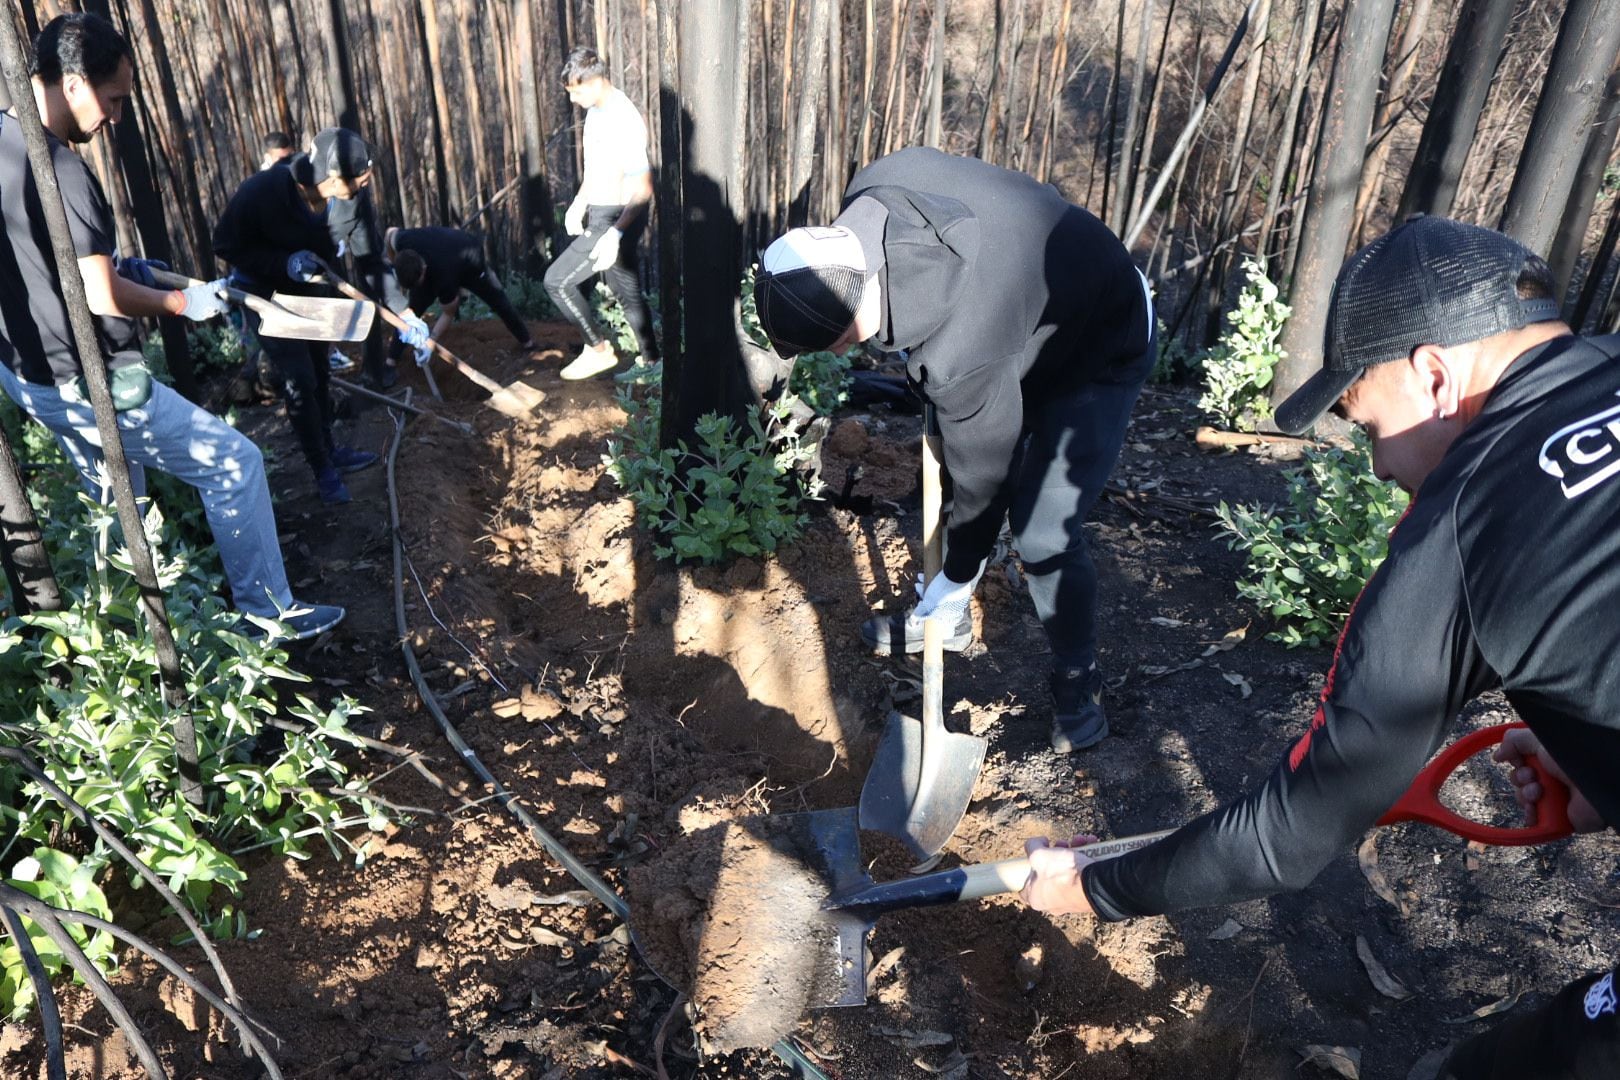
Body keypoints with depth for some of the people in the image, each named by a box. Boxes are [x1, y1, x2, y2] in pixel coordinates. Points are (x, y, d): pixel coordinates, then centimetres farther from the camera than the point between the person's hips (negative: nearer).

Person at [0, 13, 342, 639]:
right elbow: (102, 297, -24)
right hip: (86, 386, -10)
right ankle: (268, 613, 8)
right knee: (234, 464, 0)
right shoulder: (57, 169, -25)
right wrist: (183, 302, -9)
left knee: (116, 505, 26)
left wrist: (114, 265, 15)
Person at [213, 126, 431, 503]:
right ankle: (323, 470, 8)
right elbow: (225, 245, -22)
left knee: (319, 374, 17)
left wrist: (405, 313, -19)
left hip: (309, 291, 5)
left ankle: (329, 451, 36)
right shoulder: (260, 192, -34)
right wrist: (285, 263, -37)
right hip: (264, 295, -5)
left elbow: (372, 259, -14)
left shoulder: (347, 201, -21)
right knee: (299, 381, -6)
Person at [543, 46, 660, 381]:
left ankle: (599, 349, 8)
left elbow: (643, 190, -25)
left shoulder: (625, 122, -23)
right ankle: (652, 362, 26)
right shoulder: (597, 110, 7)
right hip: (598, 214, 9)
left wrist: (614, 235, -33)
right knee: (628, 293, 15)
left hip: (617, 218, -9)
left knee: (557, 280, -5)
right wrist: (579, 202, 9)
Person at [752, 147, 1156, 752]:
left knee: (1041, 534, -12)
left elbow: (982, 468, -27)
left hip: (1101, 352, -8)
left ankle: (1078, 680, 13)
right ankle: (944, 613, 35)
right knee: (966, 476, 15)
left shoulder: (958, 351, -43)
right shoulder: (873, 190, -23)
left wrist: (961, 560, -9)